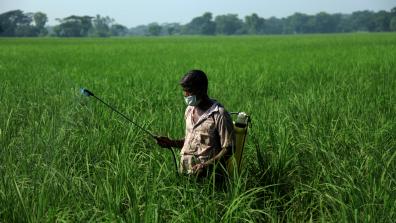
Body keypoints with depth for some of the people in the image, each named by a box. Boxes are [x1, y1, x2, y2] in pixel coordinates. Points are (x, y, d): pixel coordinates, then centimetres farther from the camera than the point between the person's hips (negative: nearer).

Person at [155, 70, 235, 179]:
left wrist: (206, 165, -21)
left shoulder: (219, 115, -10)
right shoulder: (189, 110, 13)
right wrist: (171, 143, 8)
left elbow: (228, 149, -10)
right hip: (185, 172, 6)